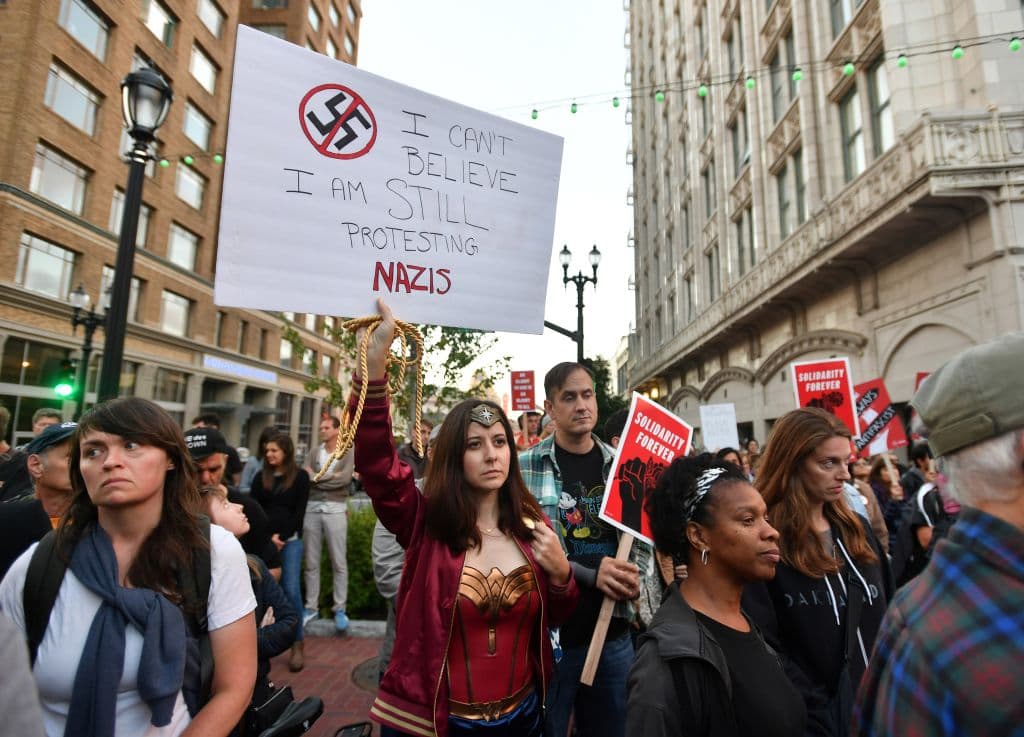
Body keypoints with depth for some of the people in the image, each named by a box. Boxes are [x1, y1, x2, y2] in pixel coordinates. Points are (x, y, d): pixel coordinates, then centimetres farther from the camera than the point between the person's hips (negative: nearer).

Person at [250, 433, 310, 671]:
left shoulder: (300, 476, 2)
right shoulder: (260, 477, 11)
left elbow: (299, 511, -1)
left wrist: (281, 536, -11)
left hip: (290, 540, -3)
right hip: (263, 540, 3)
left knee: (291, 589, -7)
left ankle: (297, 645, 1)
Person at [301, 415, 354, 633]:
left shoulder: (348, 453, 0)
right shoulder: (313, 453, 10)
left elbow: (344, 478, -14)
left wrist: (316, 477, -7)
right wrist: (331, 480, -11)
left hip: (335, 511, -3)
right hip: (312, 509, 3)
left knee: (339, 563, 3)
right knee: (311, 562, 11)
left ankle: (340, 608, 13)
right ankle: (311, 606, 23)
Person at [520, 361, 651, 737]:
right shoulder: (524, 468, -10)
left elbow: (643, 537, 10)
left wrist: (633, 577, -10)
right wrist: (590, 573, -20)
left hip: (613, 634, 4)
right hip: (548, 633, -4)